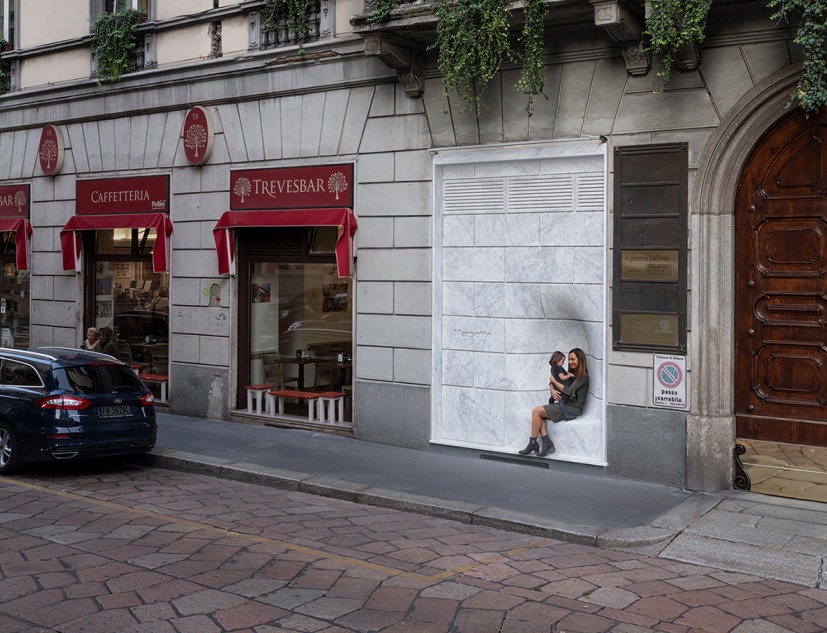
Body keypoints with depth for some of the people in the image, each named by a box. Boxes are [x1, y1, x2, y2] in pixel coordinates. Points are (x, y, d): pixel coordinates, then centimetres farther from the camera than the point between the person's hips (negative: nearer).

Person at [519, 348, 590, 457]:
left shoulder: (583, 376, -8)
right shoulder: (571, 374, 19)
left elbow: (568, 391, -17)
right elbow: (552, 383, 18)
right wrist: (552, 390, -5)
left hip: (572, 409, -9)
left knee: (536, 411, -14)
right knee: (538, 415, -8)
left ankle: (533, 443, -7)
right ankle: (546, 441, -17)